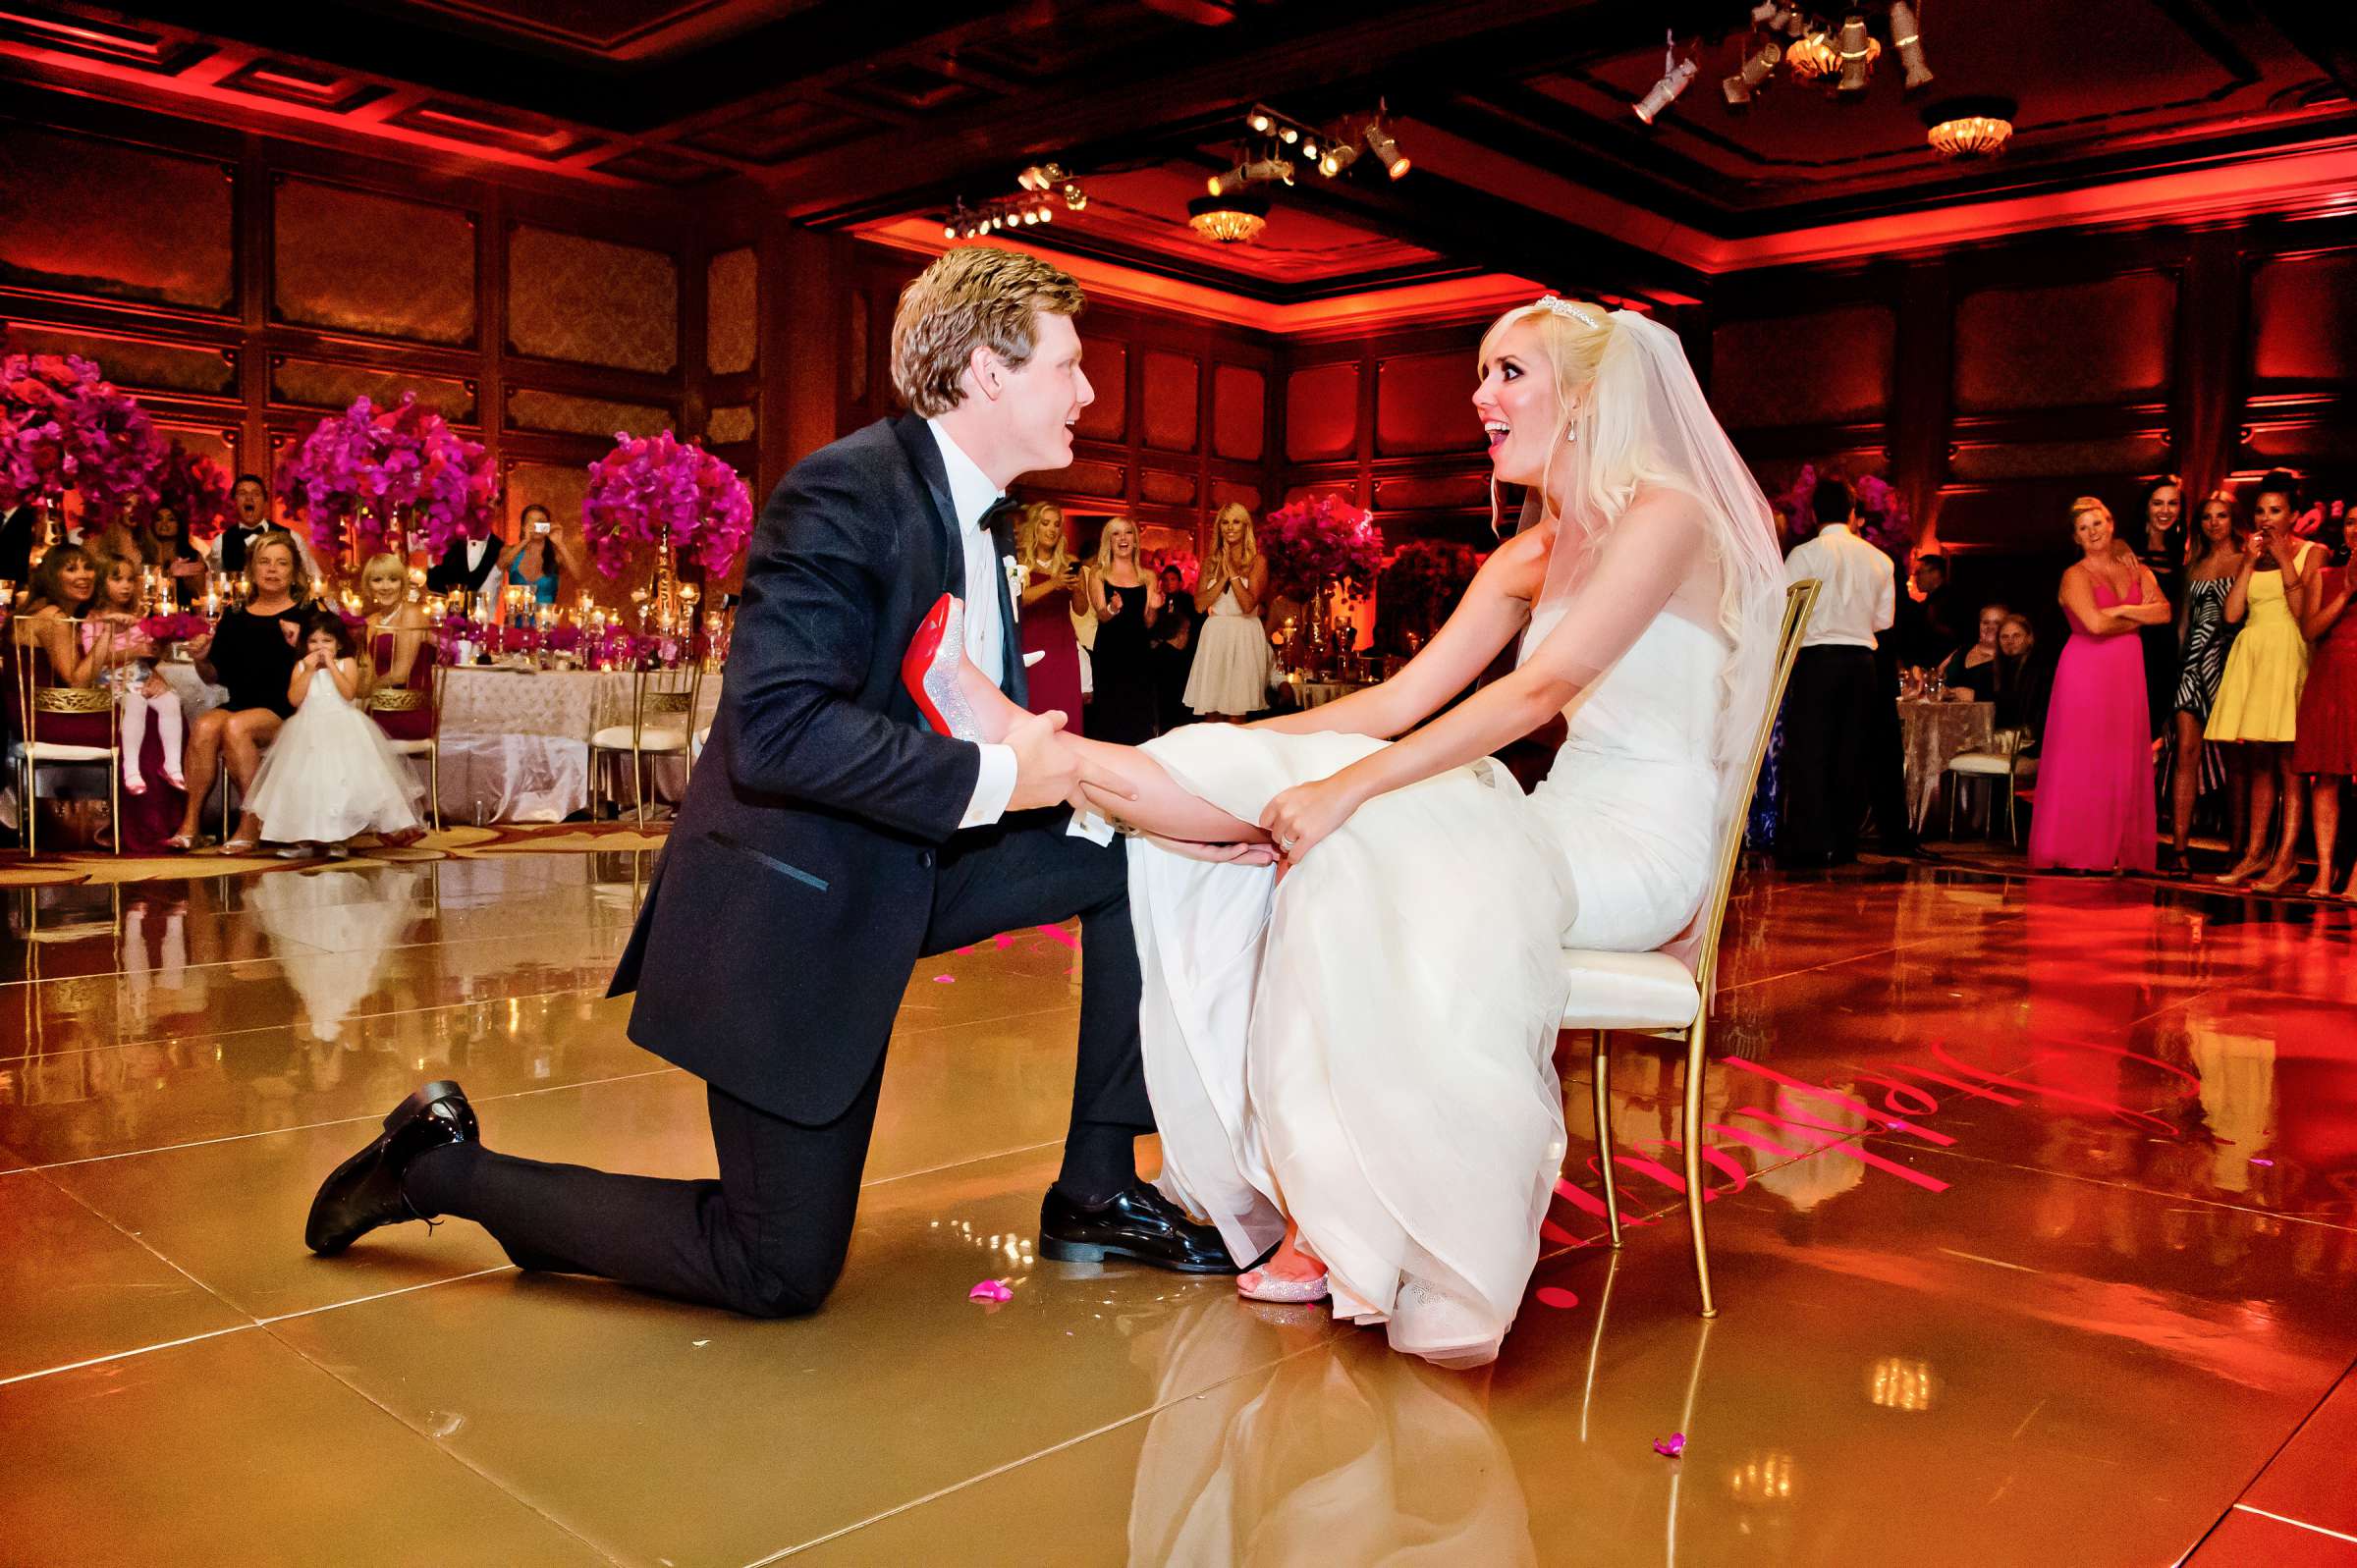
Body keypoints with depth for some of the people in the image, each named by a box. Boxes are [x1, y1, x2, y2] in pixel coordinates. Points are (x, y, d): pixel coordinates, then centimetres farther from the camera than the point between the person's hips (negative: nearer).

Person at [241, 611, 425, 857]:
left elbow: (349, 693, -13)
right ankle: (303, 839, 4)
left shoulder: (346, 663, 3)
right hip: (309, 731, 3)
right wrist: (309, 670, -7)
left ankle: (340, 839, -5)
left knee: (340, 780, -11)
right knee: (303, 781, -3)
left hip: (341, 729, -3)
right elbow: (294, 699, -3)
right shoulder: (301, 667, 10)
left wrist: (331, 665, -12)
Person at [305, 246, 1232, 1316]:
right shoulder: (846, 492, -21)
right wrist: (987, 779, -27)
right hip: (795, 905, -9)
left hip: (910, 866, 9)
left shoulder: (970, 512, 9)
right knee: (780, 1272, -1)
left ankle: (1096, 1192, 11)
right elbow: (775, 729, -31)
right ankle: (445, 1164, 15)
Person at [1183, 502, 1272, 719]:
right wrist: (1225, 577, -7)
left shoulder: (1257, 561, 0)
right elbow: (1199, 603, -1)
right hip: (1214, 636, 3)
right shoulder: (1211, 563, 11)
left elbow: (1248, 604, -12)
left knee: (1236, 716, -3)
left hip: (1244, 638, -3)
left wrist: (1232, 571, -9)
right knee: (1211, 713, 2)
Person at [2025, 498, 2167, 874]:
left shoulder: (2136, 570, 14)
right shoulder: (2076, 575, -3)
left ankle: (2116, 852, 8)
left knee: (2123, 761, 4)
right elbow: (2095, 623, -17)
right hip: (2086, 672, -5)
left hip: (2127, 674, 5)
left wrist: (2123, 610, -11)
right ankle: (2077, 852, -1)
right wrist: (2139, 619, -2)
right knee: (2082, 760, -4)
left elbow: (2163, 612, 1)